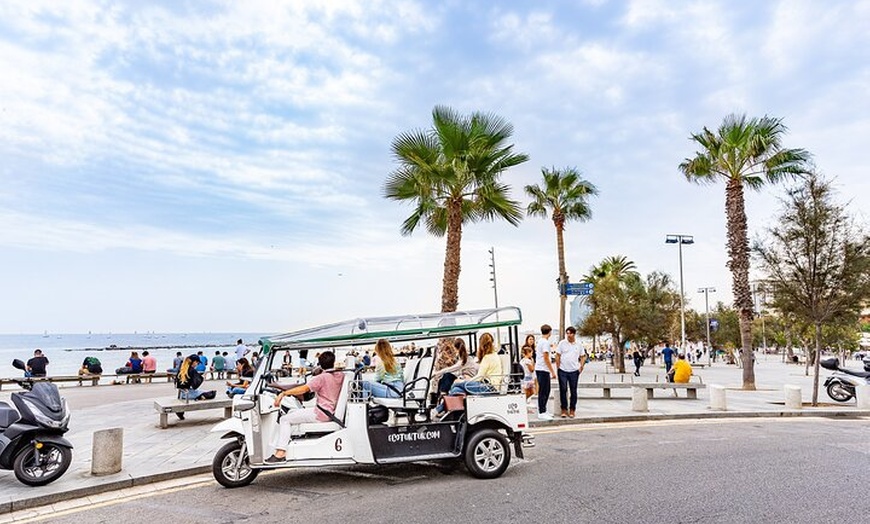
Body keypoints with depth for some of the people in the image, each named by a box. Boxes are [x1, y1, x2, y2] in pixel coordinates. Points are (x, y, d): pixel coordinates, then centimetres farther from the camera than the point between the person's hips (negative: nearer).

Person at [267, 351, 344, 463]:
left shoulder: (322, 378, -17)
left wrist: (283, 393, -23)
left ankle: (280, 453, -9)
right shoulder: (341, 376, 3)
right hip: (332, 411, 8)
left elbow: (304, 389, -23)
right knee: (292, 412, 23)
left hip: (321, 414, -8)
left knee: (284, 419, -2)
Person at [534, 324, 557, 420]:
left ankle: (543, 411, 22)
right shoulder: (546, 342, -14)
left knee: (545, 391, 16)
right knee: (543, 392, -5)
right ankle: (541, 413, -2)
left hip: (539, 369, 10)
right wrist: (553, 372, -14)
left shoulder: (539, 341, 14)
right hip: (543, 370, -10)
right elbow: (546, 358, -17)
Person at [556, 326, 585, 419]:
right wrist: (558, 367, -4)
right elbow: (558, 356, 1)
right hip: (563, 371, -2)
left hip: (574, 371, 2)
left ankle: (572, 410, 17)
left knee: (573, 391, 7)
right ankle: (564, 409, 11)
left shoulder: (578, 344, 6)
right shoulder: (562, 343, 0)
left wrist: (581, 366, 2)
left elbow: (583, 356, 13)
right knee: (563, 390, 0)